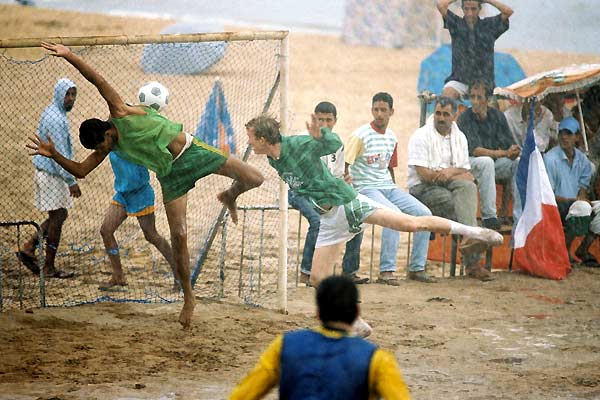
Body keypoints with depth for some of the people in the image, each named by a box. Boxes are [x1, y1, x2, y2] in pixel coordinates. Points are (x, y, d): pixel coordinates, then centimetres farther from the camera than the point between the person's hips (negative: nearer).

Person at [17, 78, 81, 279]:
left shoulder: (52, 112, 12)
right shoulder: (56, 119, -21)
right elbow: (59, 153, -24)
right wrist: (71, 181, -23)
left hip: (47, 171, 10)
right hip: (50, 174, -10)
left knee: (60, 215, 16)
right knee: (57, 217, -3)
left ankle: (28, 248, 13)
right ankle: (49, 267, 3)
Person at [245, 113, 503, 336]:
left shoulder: (298, 144, -17)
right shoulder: (273, 160, 6)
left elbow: (336, 143, -18)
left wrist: (320, 134, -36)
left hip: (345, 202, -8)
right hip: (330, 219, 8)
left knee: (412, 224, -18)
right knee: (319, 278, 0)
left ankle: (471, 231, -5)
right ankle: (357, 326, 11)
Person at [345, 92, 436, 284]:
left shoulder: (392, 137, 13)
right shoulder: (361, 136, -8)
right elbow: (343, 166, -8)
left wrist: (396, 193, 14)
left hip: (388, 187, 7)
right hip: (366, 188, -7)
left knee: (424, 213, -10)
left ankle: (417, 268, -2)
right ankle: (386, 271, -30)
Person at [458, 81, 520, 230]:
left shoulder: (497, 115, 2)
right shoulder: (465, 118, -11)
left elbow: (509, 143, 0)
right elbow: (474, 150, -20)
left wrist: (514, 151, -25)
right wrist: (504, 153, -25)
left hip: (495, 162, 5)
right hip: (471, 164, -5)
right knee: (486, 162, -36)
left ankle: (519, 216, -22)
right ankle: (489, 216, -36)